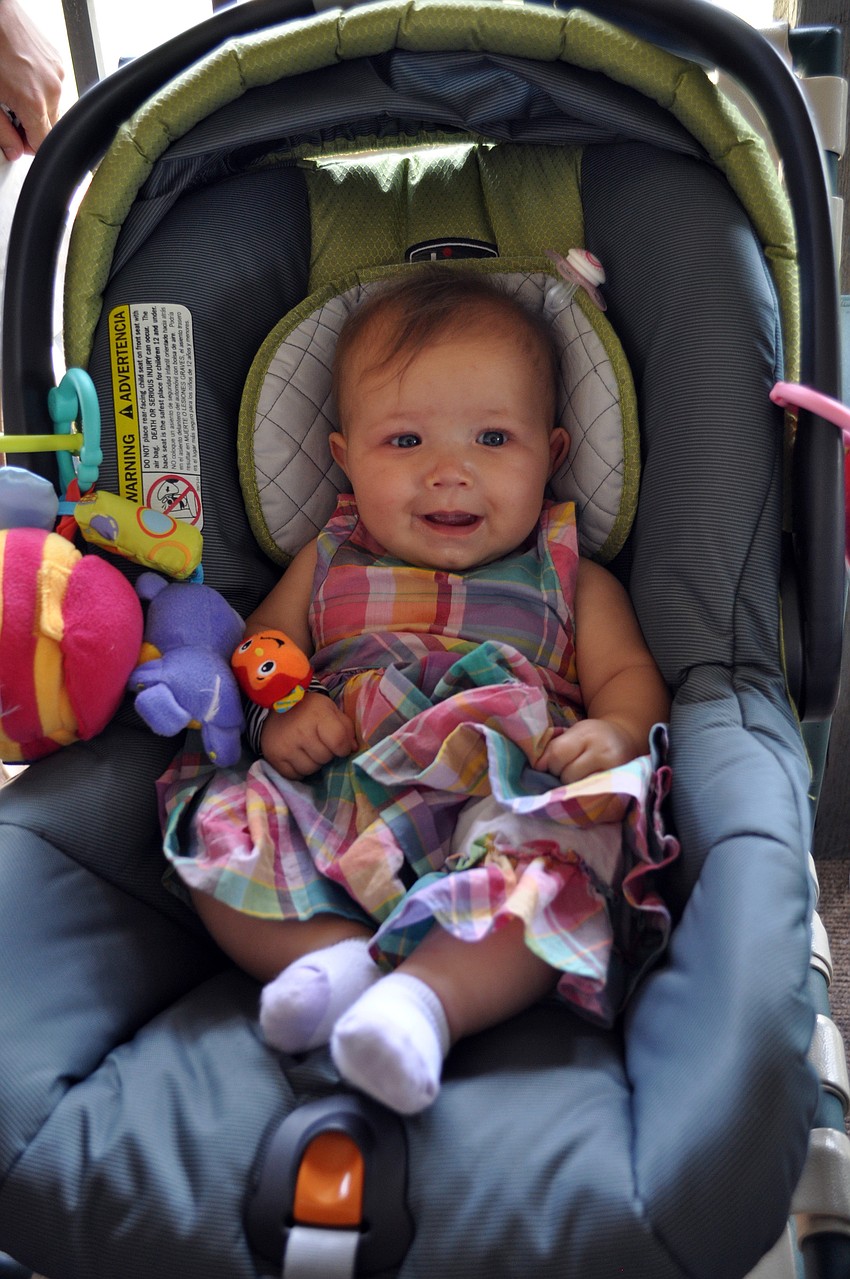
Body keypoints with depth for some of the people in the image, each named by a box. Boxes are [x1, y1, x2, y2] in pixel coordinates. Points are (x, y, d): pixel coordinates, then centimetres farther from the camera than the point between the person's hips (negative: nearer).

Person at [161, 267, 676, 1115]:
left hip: (501, 813, -2)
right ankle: (335, 954, -28)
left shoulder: (569, 582, 16)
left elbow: (630, 679, 12)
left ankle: (425, 994, -42)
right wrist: (275, 713, -4)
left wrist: (615, 733, -13)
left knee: (555, 866, -34)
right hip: (330, 814, 3)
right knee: (221, 824, -22)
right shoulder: (328, 566, 20)